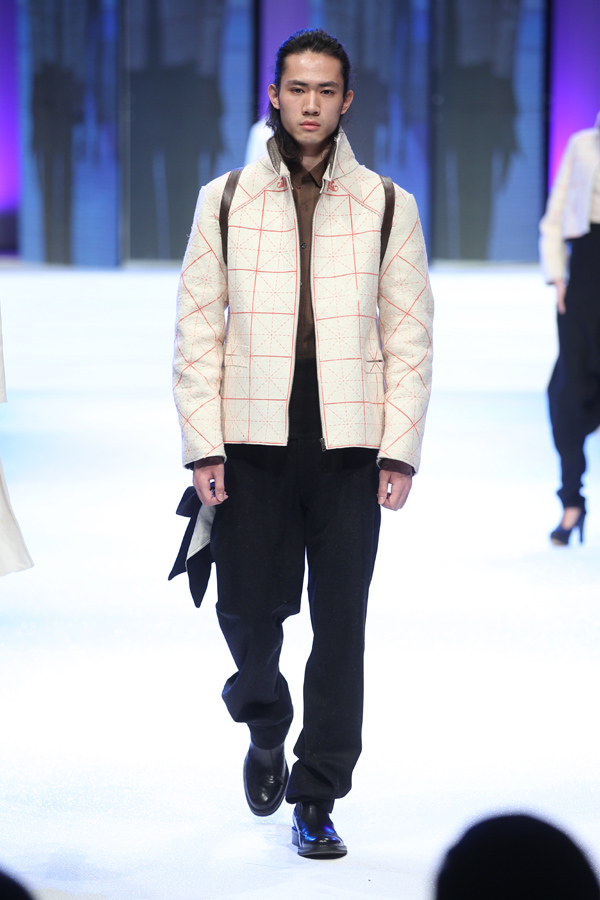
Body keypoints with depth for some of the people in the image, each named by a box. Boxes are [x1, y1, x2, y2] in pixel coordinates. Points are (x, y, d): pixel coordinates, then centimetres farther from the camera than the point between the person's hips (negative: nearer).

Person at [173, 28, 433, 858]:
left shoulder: (388, 206, 6)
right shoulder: (224, 202, 6)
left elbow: (410, 338, 5)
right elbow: (197, 334, 5)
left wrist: (400, 450, -3)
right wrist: (203, 445, -4)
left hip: (350, 446, 0)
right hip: (253, 443, 0)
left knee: (341, 628, 0)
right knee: (248, 616, 2)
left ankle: (316, 802, 11)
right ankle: (266, 732, 34)